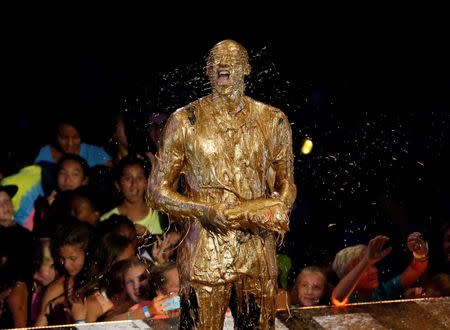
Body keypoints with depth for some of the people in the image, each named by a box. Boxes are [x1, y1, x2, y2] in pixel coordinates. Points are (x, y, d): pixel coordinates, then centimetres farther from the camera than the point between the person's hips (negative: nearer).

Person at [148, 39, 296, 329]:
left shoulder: (273, 122, 9)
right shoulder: (185, 122, 2)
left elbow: (286, 184, 20)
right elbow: (158, 191, 3)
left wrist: (278, 209, -3)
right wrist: (205, 211, -13)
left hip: (258, 255, 2)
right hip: (205, 257, -2)